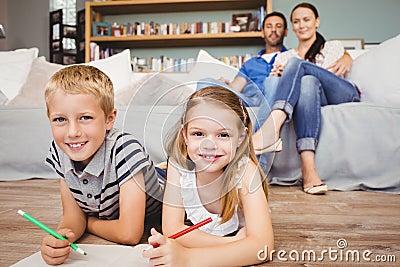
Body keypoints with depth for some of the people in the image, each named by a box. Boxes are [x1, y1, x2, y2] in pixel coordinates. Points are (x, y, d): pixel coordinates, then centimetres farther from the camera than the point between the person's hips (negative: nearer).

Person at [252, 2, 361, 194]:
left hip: (343, 96, -1)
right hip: (313, 96, 1)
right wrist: (276, 77, -9)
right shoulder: (283, 57, 28)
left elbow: (333, 74, 4)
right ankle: (308, 168, -54)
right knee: (308, 82, -37)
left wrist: (288, 74, -6)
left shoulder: (333, 47, 22)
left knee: (296, 63, -24)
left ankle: (271, 128, -53)